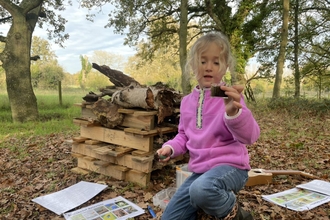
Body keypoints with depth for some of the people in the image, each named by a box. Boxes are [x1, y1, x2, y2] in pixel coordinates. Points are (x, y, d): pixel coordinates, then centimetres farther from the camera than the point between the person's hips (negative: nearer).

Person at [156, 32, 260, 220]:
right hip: (200, 170, 6)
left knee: (201, 189, -40)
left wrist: (234, 112, -45)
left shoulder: (228, 97, -12)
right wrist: (171, 148, -1)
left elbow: (250, 136, -25)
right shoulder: (187, 101, 6)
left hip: (229, 165, -6)